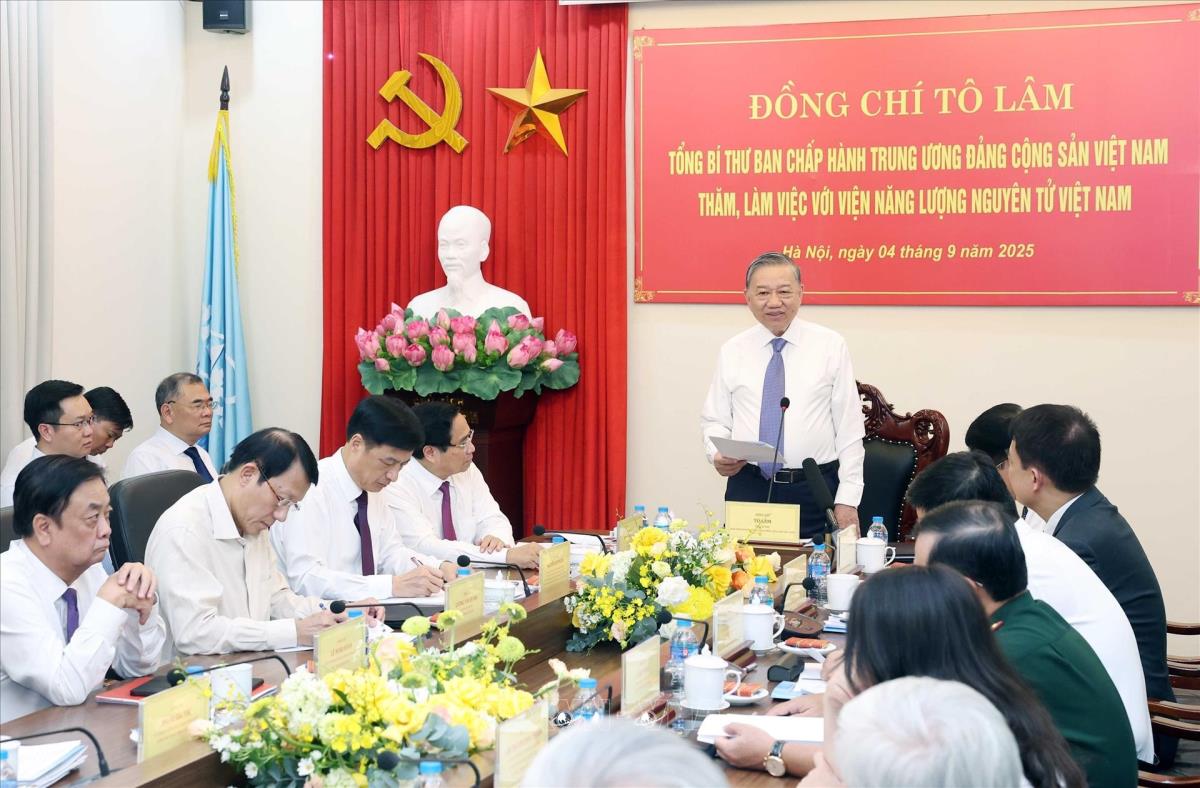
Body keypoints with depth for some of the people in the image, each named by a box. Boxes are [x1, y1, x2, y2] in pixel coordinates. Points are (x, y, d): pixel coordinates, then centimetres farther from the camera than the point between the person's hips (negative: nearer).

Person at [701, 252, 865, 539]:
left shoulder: (831, 346, 1)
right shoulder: (732, 351, 7)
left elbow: (849, 429, 0)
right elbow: (715, 421, 11)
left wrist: (847, 500, -6)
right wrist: (717, 454, -11)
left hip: (814, 493, -1)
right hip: (747, 487, 1)